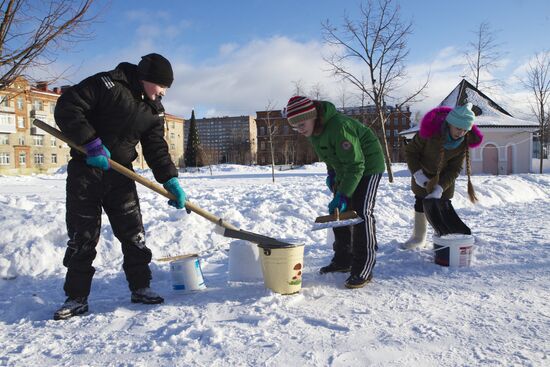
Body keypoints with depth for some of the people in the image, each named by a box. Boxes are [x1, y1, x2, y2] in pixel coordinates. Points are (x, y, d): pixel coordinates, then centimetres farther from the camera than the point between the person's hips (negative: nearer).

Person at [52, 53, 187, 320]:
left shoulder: (155, 110, 5)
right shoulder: (108, 84, -13)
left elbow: (156, 148, 2)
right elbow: (66, 108, -16)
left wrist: (170, 181, -10)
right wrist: (91, 143, -23)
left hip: (120, 173, 5)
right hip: (85, 170, -4)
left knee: (133, 233, 4)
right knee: (82, 236, 1)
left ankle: (140, 288, 17)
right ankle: (76, 298, 14)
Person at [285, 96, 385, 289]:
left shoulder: (338, 126, -33)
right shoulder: (314, 128, -5)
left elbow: (355, 164, -32)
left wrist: (343, 195, -34)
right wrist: (331, 173, 5)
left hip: (368, 167, -9)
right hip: (345, 169, 9)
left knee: (361, 213, -15)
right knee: (337, 212, 7)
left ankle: (363, 269, -7)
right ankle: (343, 260, 19)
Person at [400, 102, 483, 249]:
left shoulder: (465, 140, -24)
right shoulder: (430, 130, -34)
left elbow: (455, 169, -19)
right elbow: (410, 151, -19)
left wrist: (440, 188, -31)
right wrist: (417, 173, -27)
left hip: (445, 176, 2)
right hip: (423, 173, -1)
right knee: (420, 204, 5)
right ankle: (419, 237, 21)